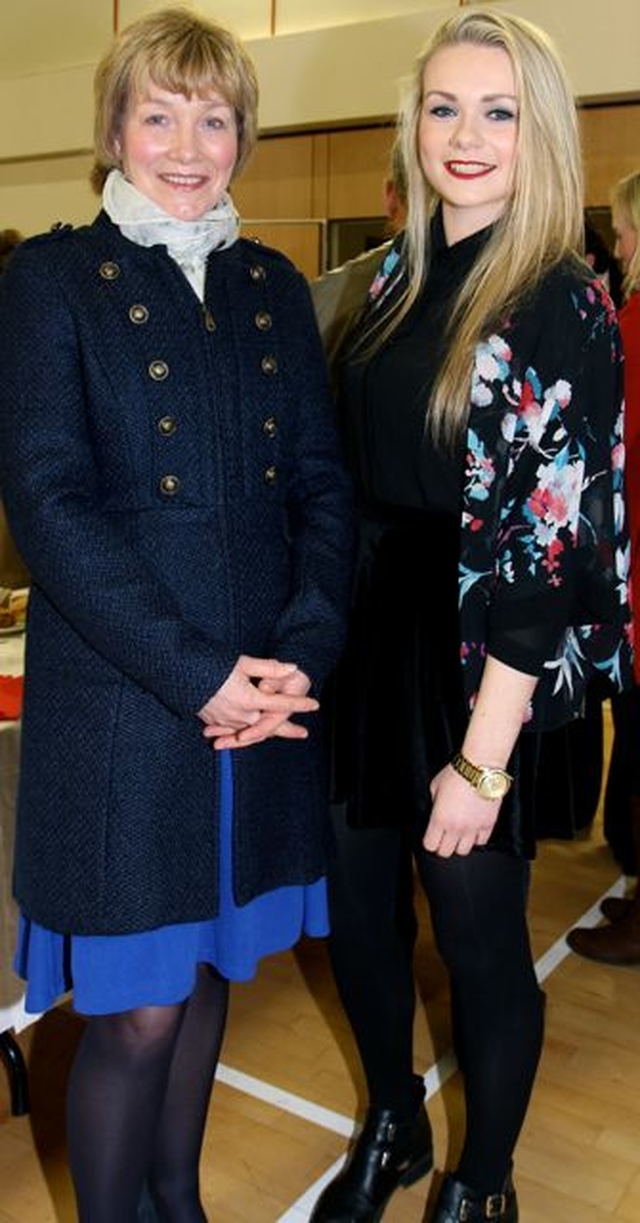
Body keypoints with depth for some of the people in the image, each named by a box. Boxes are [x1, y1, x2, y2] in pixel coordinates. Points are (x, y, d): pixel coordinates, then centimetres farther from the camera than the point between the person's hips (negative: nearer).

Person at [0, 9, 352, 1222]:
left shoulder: (274, 286, 11)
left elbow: (323, 482, 6)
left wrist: (302, 652, -9)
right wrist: (197, 674, -16)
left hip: (264, 694, 5)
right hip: (120, 700, -4)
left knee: (208, 967, 18)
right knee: (137, 1011, 4)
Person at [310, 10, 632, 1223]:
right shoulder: (400, 274, 8)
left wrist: (481, 757, -18)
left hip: (479, 662, -6)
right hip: (368, 647, 7)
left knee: (479, 940, 10)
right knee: (358, 912, 18)